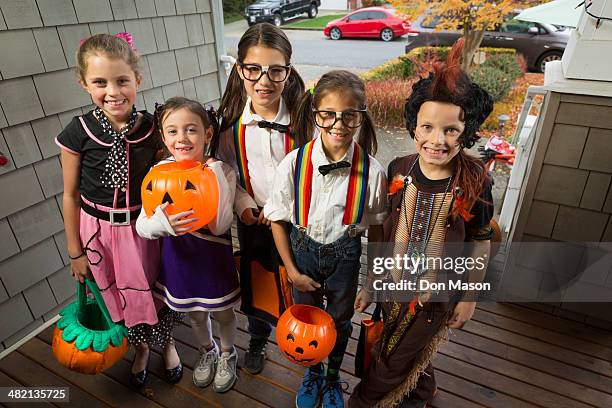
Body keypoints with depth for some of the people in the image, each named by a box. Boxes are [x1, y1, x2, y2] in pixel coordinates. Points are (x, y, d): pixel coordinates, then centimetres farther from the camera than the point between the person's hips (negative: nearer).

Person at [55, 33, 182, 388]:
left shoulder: (153, 128, -12)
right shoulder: (78, 133, -14)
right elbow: (71, 196, -5)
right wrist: (75, 251, 0)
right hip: (100, 231, 0)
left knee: (158, 291, 16)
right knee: (121, 296, 19)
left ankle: (167, 344, 47)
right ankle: (141, 348, 48)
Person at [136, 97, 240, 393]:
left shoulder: (222, 171, -20)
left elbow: (219, 226, -29)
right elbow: (141, 226, -17)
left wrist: (214, 174, -33)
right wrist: (161, 223, -41)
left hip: (213, 257, -2)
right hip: (179, 257, 3)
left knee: (222, 313, 20)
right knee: (195, 314, 26)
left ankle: (227, 354, 51)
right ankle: (207, 351, 56)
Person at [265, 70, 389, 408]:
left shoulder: (371, 171, -20)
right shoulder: (294, 164, -21)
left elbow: (375, 228, -7)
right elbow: (278, 219, -8)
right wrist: (292, 270, -6)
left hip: (345, 255, 0)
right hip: (303, 251, 1)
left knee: (339, 321, 23)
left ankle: (333, 379, 56)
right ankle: (312, 373, 57)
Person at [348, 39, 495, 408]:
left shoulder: (475, 184, -21)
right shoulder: (399, 170, -13)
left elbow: (481, 244, -7)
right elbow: (385, 228, -2)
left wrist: (470, 297, 0)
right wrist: (371, 280, 5)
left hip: (438, 293, -3)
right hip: (394, 283, 3)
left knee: (396, 361, 17)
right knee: (413, 353, 27)